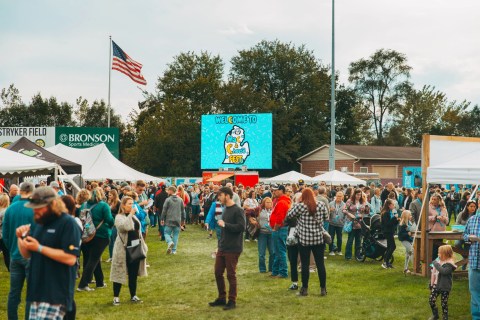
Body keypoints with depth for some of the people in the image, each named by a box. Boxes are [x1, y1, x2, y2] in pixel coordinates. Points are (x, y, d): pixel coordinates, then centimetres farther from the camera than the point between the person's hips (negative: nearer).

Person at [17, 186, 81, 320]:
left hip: (56, 293, -8)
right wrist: (21, 238, 0)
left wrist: (39, 248, -18)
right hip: (37, 290, 8)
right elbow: (27, 255, 19)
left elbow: (70, 258, -19)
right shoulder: (38, 223, 15)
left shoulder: (68, 223, -11)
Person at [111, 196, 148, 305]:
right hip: (124, 249, -7)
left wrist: (143, 246, 16)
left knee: (133, 273, 11)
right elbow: (126, 227, -29)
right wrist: (130, 215, -21)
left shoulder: (133, 216, 13)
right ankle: (116, 297, 5)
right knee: (120, 273, -2)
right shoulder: (119, 217, -10)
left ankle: (133, 295, 20)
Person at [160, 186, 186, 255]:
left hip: (169, 221, -3)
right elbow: (183, 211, 10)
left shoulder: (168, 200, -7)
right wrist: (183, 220, 19)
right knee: (175, 235, 8)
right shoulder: (180, 200, 5)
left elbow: (164, 210, -5)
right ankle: (174, 250, 6)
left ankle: (170, 242, -24)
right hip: (178, 221, 3)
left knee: (167, 233, 6)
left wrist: (162, 219, 4)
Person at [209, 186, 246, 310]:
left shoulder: (238, 210, -14)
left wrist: (224, 224, -21)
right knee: (218, 273, 11)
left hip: (233, 249, -8)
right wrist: (220, 243, 15)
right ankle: (221, 298, 25)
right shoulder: (225, 209, 12)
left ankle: (232, 301, 12)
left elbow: (241, 227, -25)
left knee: (231, 275, 1)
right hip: (222, 248, 8)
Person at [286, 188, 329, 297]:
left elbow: (289, 215, -1)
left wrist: (296, 203, 7)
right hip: (319, 238, 2)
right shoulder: (321, 205, -1)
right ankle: (323, 289, 13)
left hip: (304, 239, -2)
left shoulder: (300, 206, -11)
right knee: (320, 264, 7)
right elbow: (326, 217, 11)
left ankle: (304, 289, 9)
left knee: (305, 264, 4)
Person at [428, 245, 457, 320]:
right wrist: (431, 284, 16)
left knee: (444, 303, 2)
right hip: (436, 285, 6)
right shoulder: (438, 261, 4)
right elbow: (434, 273, 13)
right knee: (431, 300, 5)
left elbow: (444, 271, -33)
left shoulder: (449, 264, -15)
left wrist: (436, 264, -24)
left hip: (445, 287, -6)